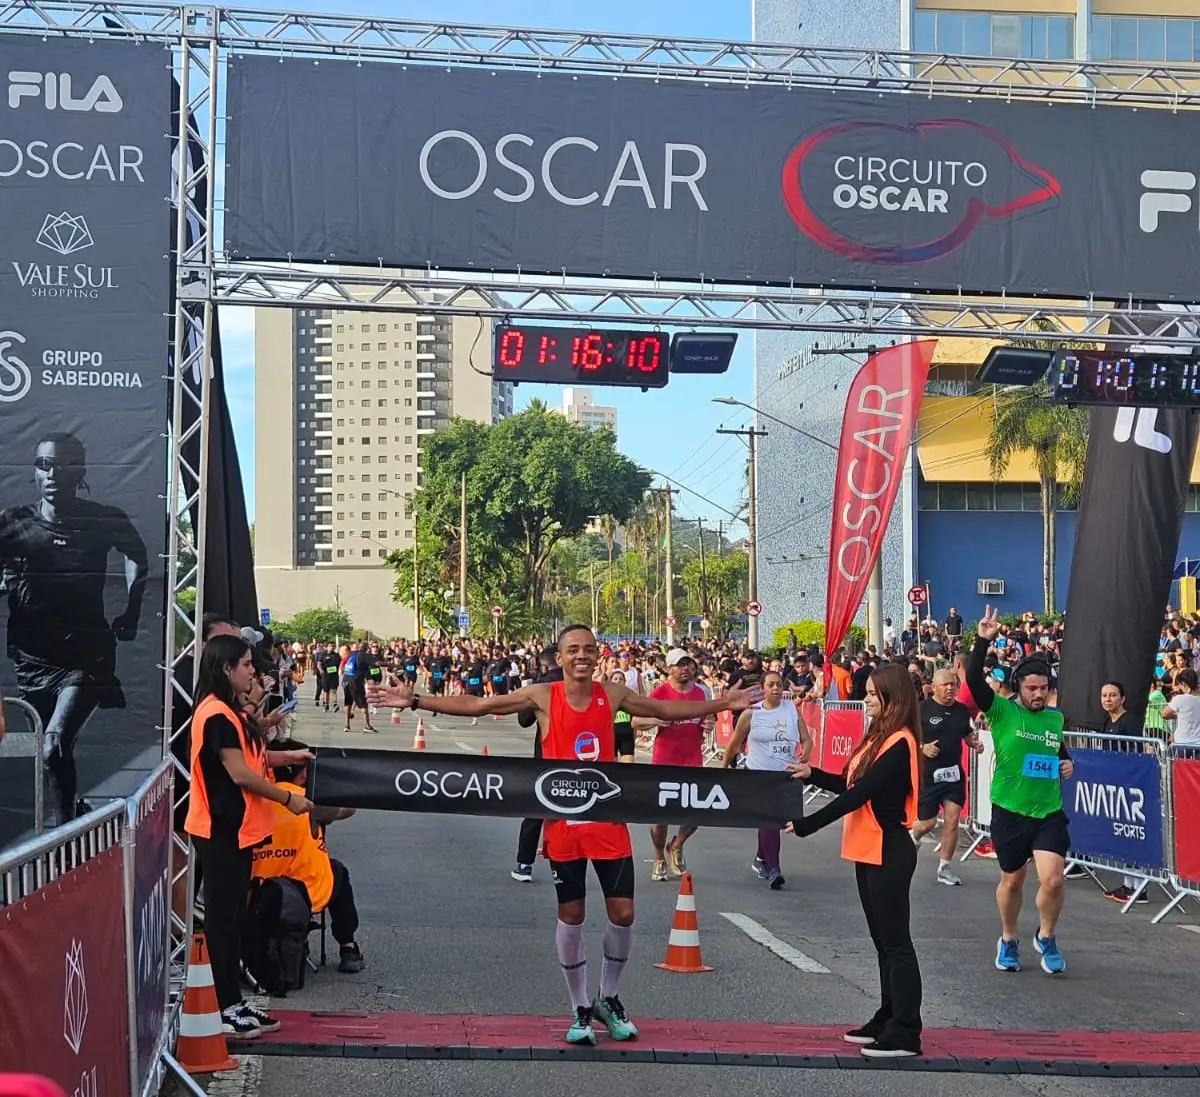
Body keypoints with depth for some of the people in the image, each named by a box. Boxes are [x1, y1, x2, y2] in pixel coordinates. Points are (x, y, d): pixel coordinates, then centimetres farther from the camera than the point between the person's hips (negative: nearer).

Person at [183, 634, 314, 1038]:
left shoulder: (228, 712, 15)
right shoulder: (216, 715, -18)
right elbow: (239, 773, -21)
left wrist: (289, 757, 10)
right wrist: (288, 799, -14)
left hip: (235, 829, 10)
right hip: (220, 830, -10)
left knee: (231, 916, 14)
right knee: (221, 917, -4)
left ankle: (232, 1002, 21)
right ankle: (219, 1010, 3)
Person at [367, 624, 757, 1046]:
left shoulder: (613, 694, 2)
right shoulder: (541, 696, -5)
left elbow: (670, 710, 15)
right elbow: (475, 706, -6)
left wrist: (722, 704, 15)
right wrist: (414, 701, -12)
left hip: (608, 820, 2)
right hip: (563, 821, -2)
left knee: (622, 912, 1)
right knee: (571, 915, 5)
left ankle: (608, 999, 23)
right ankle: (581, 1009, 19)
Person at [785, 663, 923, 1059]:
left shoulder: (899, 743, -18)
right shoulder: (879, 737, 12)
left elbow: (859, 794, -22)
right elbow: (851, 785, 13)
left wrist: (805, 825, -21)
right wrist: (812, 774, 2)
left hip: (888, 852, -10)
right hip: (869, 851, 10)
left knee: (895, 941, -5)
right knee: (883, 940, 15)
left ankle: (905, 1033, -1)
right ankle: (887, 1019, 23)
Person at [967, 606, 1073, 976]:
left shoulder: (1055, 717, 5)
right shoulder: (1002, 711, -8)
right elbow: (974, 680, -23)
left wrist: (1067, 763, 5)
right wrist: (983, 641, -33)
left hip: (1049, 812, 2)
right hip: (1010, 811, -2)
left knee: (1053, 880, -12)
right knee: (1012, 880, 13)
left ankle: (1046, 937, 14)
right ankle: (1008, 941, 36)